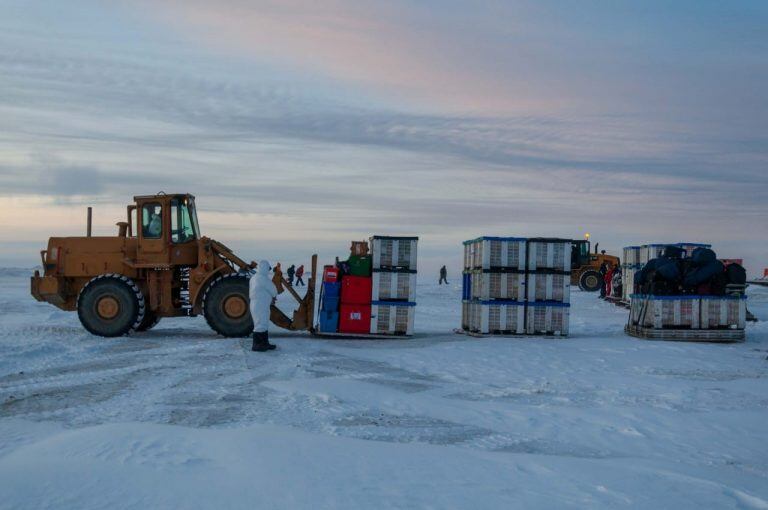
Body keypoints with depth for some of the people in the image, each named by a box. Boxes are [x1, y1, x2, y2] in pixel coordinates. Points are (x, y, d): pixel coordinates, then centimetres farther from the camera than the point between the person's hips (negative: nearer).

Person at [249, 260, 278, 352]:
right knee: (260, 325, -6)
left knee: (264, 324, 16)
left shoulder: (254, 278, 14)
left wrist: (271, 299, 15)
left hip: (255, 304, 10)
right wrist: (274, 296, 14)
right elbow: (273, 290, -8)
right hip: (261, 306, -10)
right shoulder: (263, 278, -17)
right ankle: (256, 345, -4)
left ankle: (265, 343, 22)